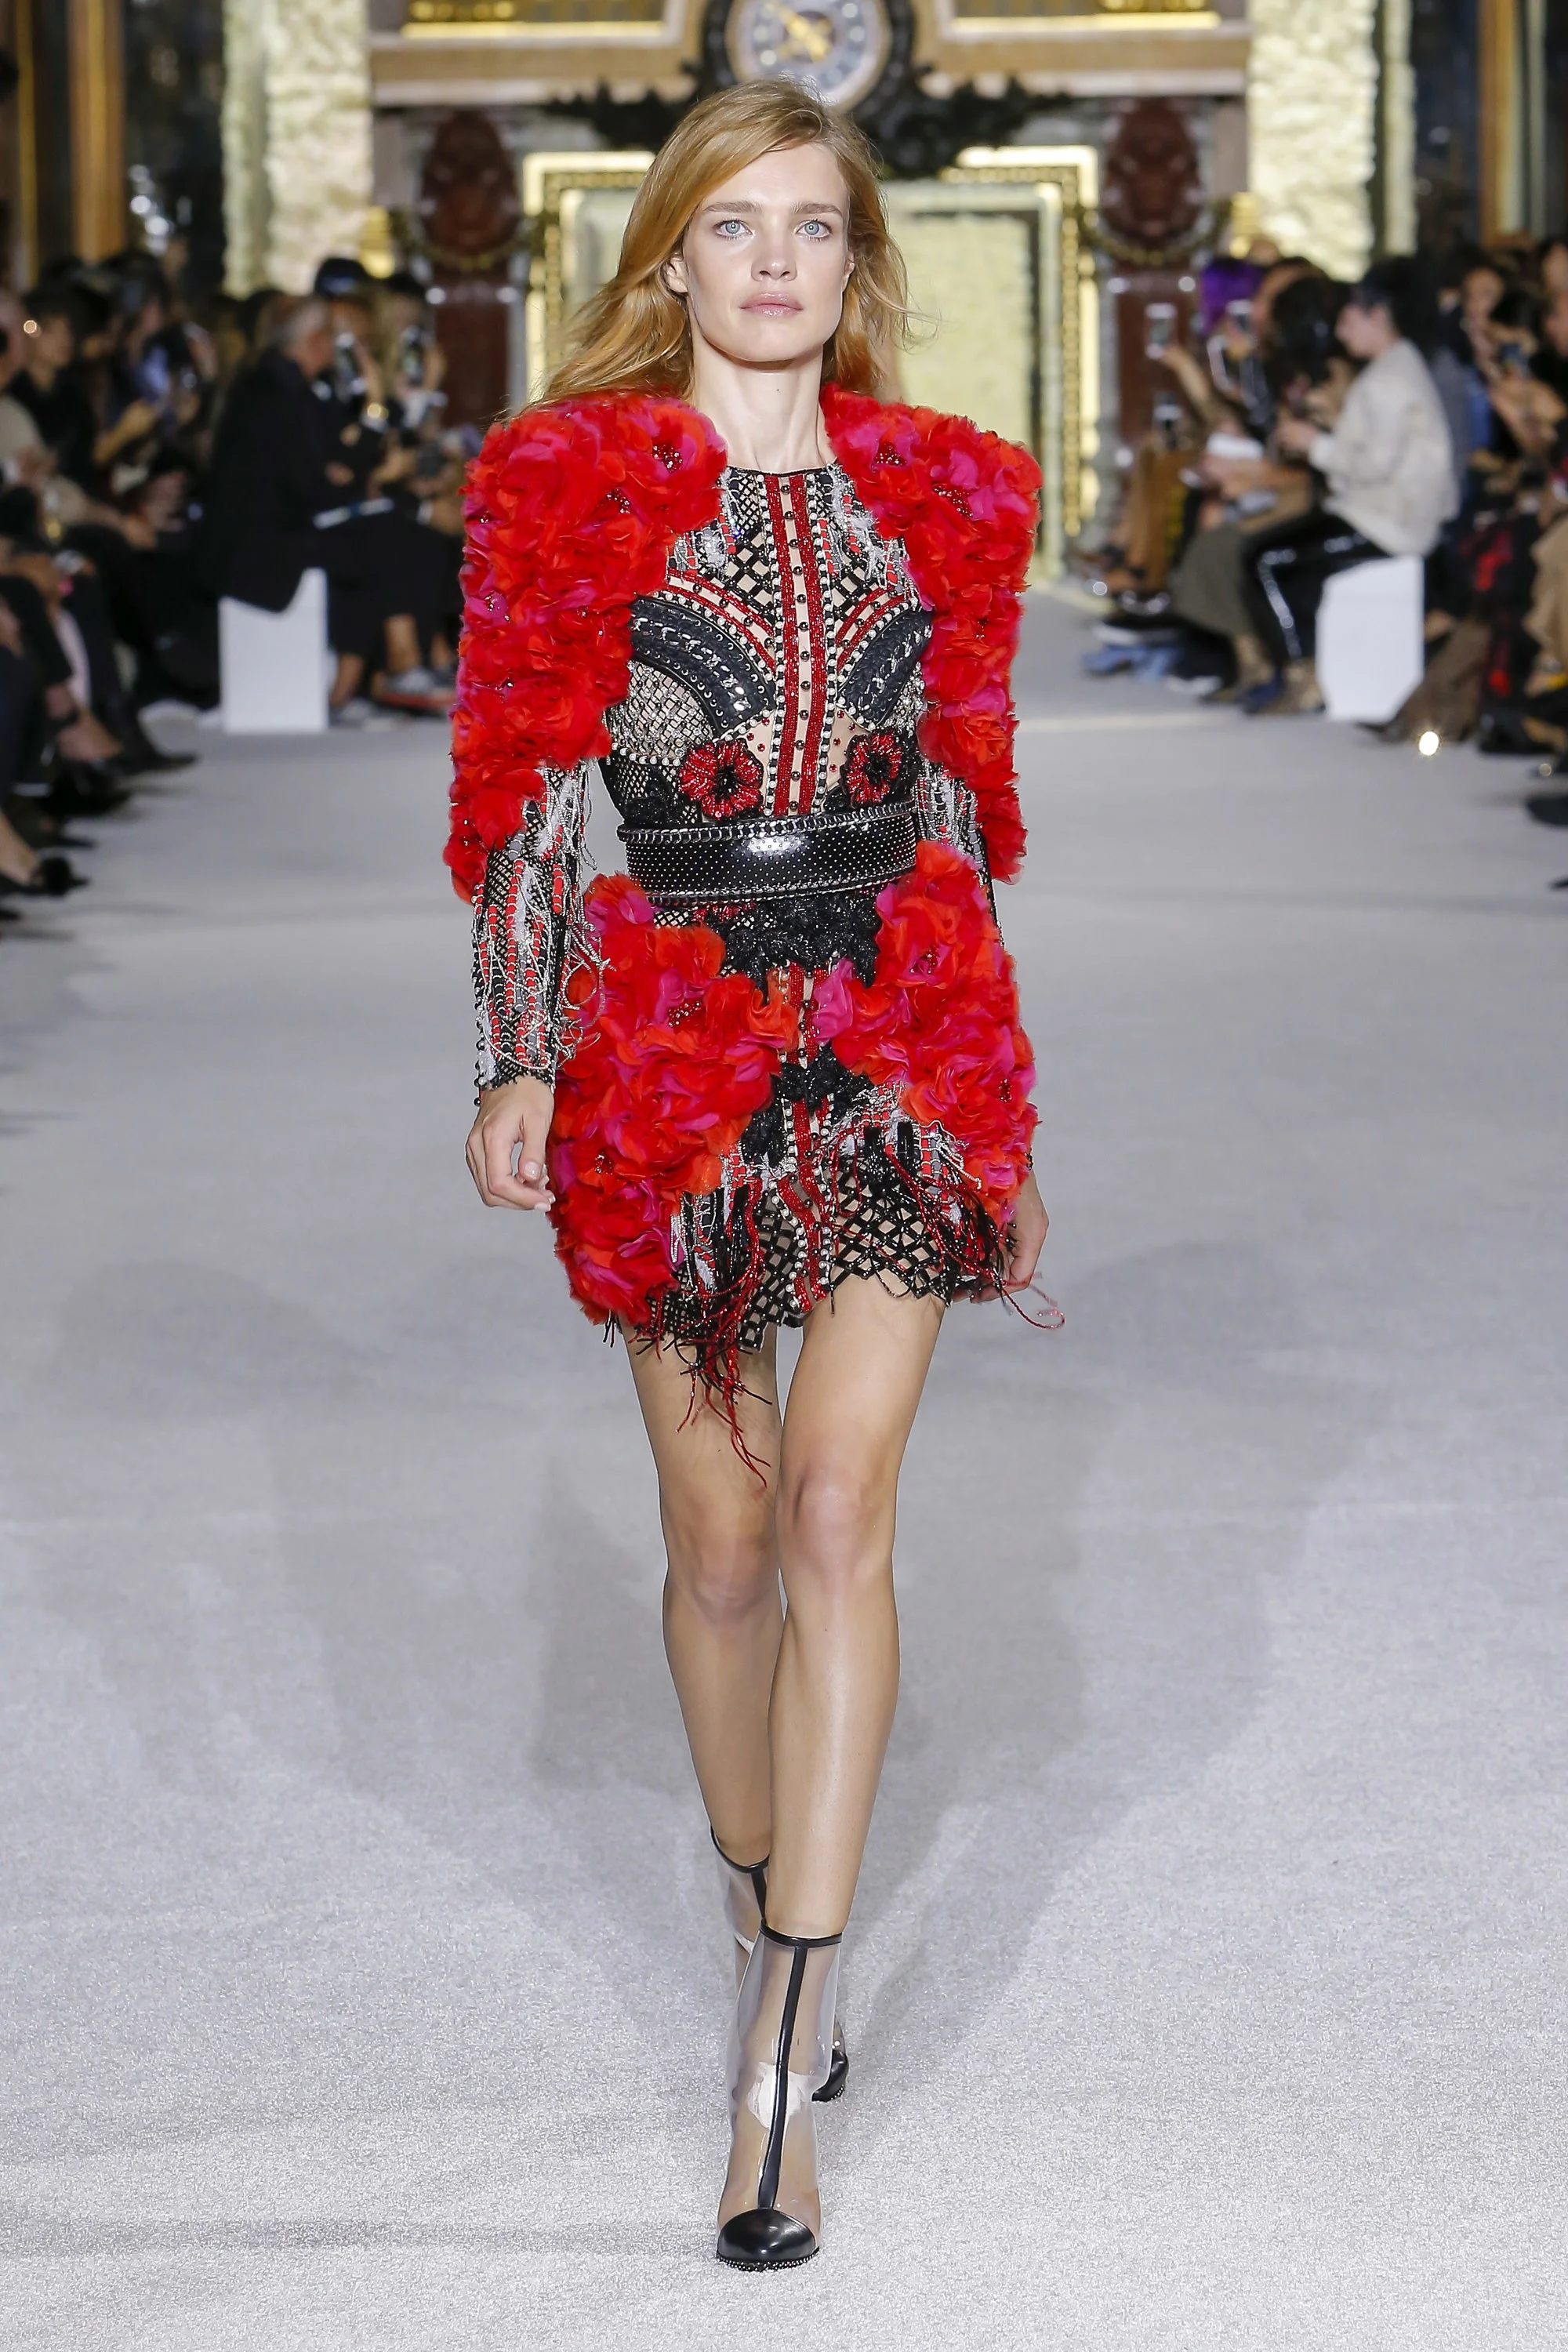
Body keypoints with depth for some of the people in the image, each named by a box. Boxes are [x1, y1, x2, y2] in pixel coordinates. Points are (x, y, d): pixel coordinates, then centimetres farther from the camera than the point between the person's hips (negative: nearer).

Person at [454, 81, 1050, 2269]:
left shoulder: (938, 491, 8)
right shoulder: (572, 479, 1)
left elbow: (957, 795, 14)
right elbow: (527, 794, 2)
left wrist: (987, 1080, 16)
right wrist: (520, 1068, -3)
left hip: (898, 1027, 1)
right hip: (669, 1031, -1)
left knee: (837, 1507, -11)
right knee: (722, 1535, 7)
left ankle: (784, 2056, -10)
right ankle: (768, 1921, 31)